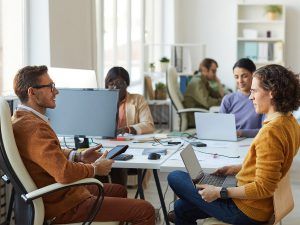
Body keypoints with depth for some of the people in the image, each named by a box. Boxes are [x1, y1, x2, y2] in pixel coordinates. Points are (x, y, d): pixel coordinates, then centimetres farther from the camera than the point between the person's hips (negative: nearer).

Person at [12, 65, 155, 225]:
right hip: (65, 205, -11)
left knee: (119, 190, 30)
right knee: (145, 211, -11)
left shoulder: (21, 118, 7)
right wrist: (95, 168, -14)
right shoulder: (35, 127, -26)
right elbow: (64, 173, -33)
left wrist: (79, 157, 8)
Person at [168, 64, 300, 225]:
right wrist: (237, 168, 15)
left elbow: (264, 188, -27)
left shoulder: (270, 132, -26)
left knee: (175, 177, 2)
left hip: (246, 211, -9)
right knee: (182, 207, 19)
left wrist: (220, 192, -20)